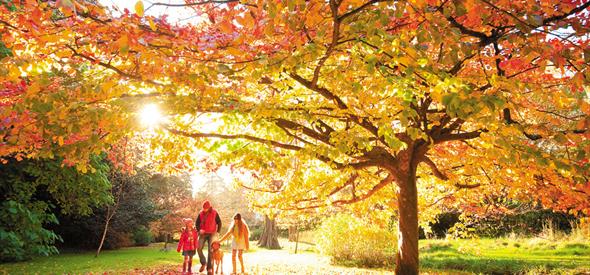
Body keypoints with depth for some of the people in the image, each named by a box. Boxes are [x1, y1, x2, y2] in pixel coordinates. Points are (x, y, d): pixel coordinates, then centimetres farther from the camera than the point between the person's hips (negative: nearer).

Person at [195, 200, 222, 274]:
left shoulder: (214, 213, -5)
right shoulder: (201, 213, 0)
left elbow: (219, 223, 2)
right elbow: (197, 223, 5)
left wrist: (217, 232, -6)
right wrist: (199, 230, -13)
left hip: (211, 234, -2)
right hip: (203, 234, 2)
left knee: (210, 250, -9)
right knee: (199, 249, -11)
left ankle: (209, 268, -4)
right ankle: (203, 263, 12)